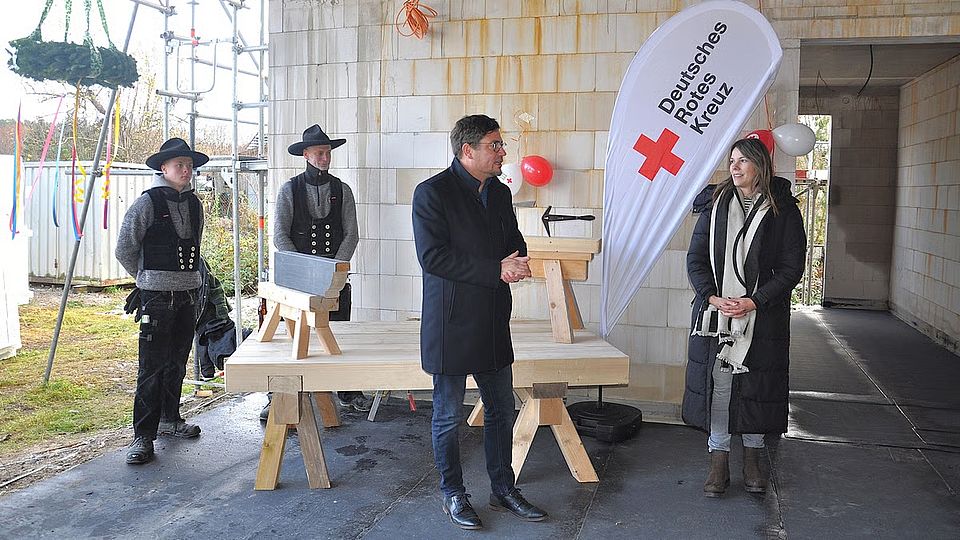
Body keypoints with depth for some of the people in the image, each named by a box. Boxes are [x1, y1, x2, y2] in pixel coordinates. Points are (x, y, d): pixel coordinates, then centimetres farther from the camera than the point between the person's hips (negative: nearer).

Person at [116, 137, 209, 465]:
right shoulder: (148, 203, -8)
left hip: (187, 294, 6)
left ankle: (170, 419, 30)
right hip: (157, 296, -6)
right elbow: (124, 250, -3)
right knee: (152, 367, -7)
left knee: (178, 362, 15)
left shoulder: (193, 203, 10)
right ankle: (143, 436, -1)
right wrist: (148, 277, 8)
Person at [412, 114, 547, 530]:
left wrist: (516, 263, -8)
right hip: (451, 327, -7)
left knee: (501, 412, 14)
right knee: (449, 417, 6)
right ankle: (453, 495, 23)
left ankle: (503, 489, 30)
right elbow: (432, 257, -19)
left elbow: (515, 245, 18)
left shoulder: (500, 193, 12)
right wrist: (496, 270, -20)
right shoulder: (432, 192, -11)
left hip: (494, 324, 7)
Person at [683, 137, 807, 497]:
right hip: (716, 313, 1)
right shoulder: (716, 203, 5)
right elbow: (696, 258, 5)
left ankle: (752, 460, 24)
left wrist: (753, 302, -14)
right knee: (717, 384, 2)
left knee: (757, 387, 7)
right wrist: (712, 297, -10)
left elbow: (791, 268, -3)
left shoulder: (782, 210, -1)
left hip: (762, 316, -1)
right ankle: (719, 463, 14)